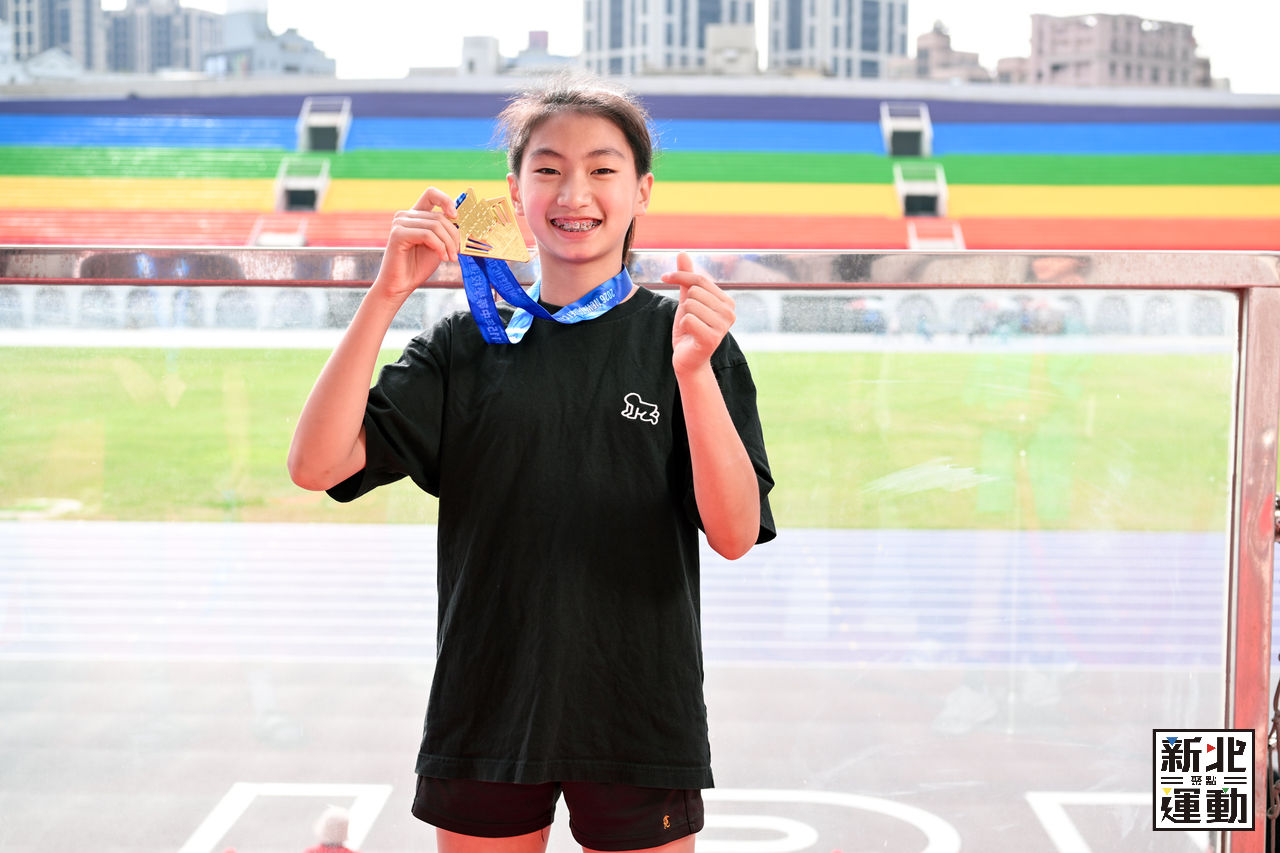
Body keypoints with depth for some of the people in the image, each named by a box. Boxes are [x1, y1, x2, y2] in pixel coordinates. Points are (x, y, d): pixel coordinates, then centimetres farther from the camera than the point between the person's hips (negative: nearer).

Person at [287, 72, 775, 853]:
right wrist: (387, 295, -15)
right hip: (487, 711, 1)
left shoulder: (685, 339, -1)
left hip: (638, 719, -1)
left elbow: (735, 535, -11)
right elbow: (317, 465, -8)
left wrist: (695, 373, -25)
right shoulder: (468, 347, 3)